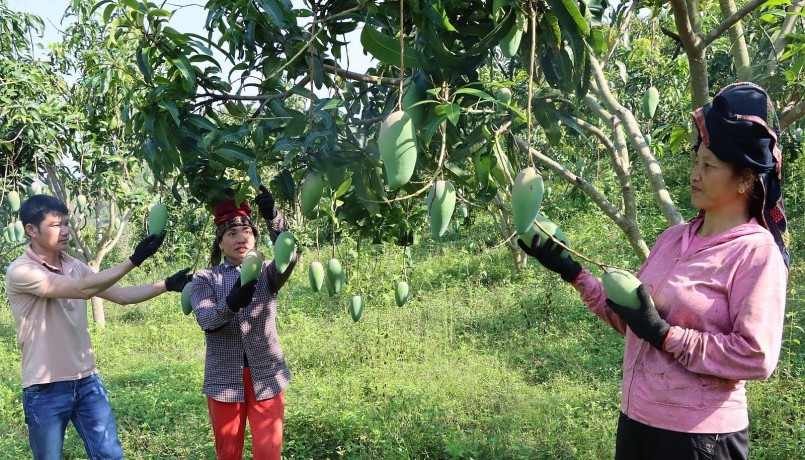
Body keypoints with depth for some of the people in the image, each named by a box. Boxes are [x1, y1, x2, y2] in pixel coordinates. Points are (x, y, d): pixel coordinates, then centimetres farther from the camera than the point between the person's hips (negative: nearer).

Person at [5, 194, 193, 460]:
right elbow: (83, 289, -25)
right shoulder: (20, 271, -14)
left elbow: (120, 295, 5)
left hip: (87, 381, 5)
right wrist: (134, 260, -29)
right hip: (45, 388, -5)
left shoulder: (74, 266, 6)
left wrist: (167, 285, -7)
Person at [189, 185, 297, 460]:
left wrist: (273, 218, -36)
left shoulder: (266, 272, 1)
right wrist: (232, 303, -38)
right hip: (224, 380, 1)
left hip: (266, 377, 0)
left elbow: (289, 258, -21)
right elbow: (205, 319, -17)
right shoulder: (205, 278, 0)